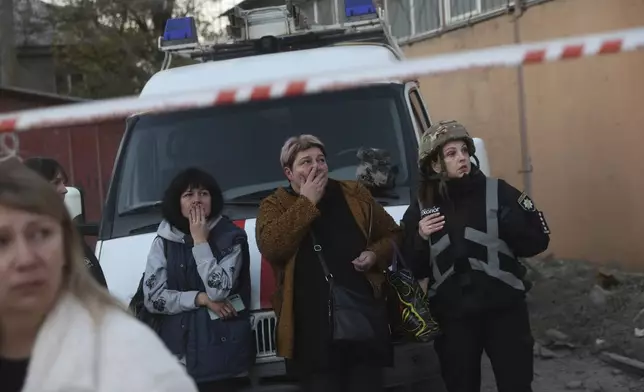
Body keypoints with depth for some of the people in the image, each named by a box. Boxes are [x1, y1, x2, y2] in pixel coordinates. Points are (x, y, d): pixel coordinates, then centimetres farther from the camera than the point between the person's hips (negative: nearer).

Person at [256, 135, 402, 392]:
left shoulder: (355, 194, 12)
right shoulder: (275, 205, 5)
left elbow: (392, 234, 20)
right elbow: (270, 247, -16)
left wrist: (375, 254, -2)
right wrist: (307, 202, -12)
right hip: (312, 326, -2)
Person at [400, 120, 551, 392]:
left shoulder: (497, 192, -3)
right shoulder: (421, 210, 3)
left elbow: (537, 240, -3)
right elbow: (411, 270, 5)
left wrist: (509, 222, -18)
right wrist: (420, 238, -11)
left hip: (504, 309, -1)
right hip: (452, 315, 2)